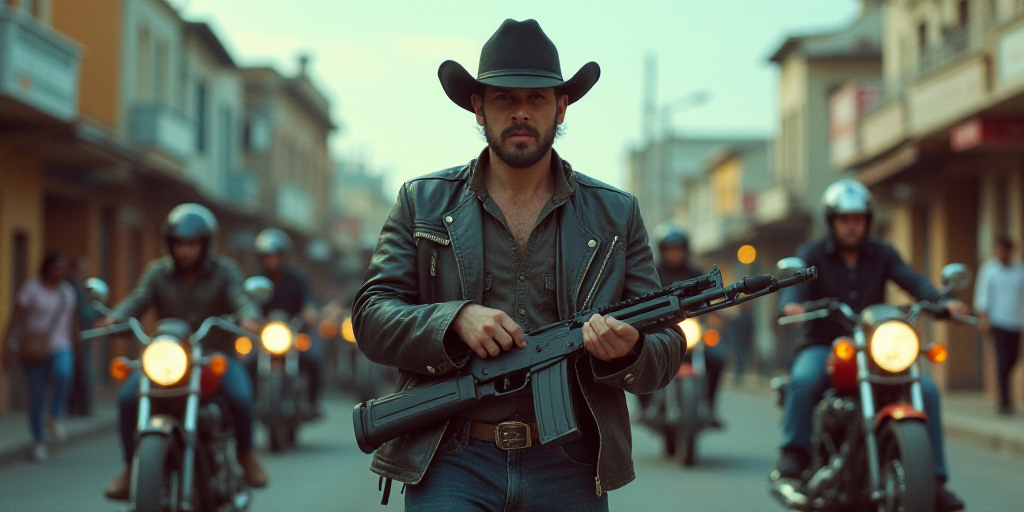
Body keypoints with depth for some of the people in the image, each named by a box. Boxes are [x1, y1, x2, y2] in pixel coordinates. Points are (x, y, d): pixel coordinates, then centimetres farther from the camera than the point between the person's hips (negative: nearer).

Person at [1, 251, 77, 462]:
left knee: (63, 373, -31)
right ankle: (38, 442, 14)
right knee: (37, 396, -2)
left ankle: (54, 418, -13)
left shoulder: (67, 290, 9)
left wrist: (75, 346, 18)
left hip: (60, 347, 2)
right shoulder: (31, 288, -6)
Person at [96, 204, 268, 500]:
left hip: (215, 356, -2)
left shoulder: (224, 271, 1)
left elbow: (240, 299, -14)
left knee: (241, 395, -31)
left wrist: (248, 317, -38)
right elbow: (137, 300, -6)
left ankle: (245, 453, -2)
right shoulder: (158, 272, 7)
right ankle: (131, 466, -7)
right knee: (128, 396, -22)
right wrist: (114, 318, -28)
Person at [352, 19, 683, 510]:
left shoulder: (617, 214, 10)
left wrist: (627, 353, -16)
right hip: (452, 466, -1)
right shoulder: (423, 202, 9)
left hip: (570, 472, 2)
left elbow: (666, 350, 8)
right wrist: (456, 320, -16)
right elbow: (371, 317, 3)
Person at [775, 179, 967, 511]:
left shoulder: (881, 254, 10)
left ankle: (934, 479, -12)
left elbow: (911, 280, -7)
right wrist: (791, 304, -42)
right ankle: (793, 455, -23)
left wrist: (942, 302, -29)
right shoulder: (813, 254, 4)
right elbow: (795, 281, -17)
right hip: (824, 346, -2)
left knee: (926, 390, -18)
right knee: (803, 381, -36)